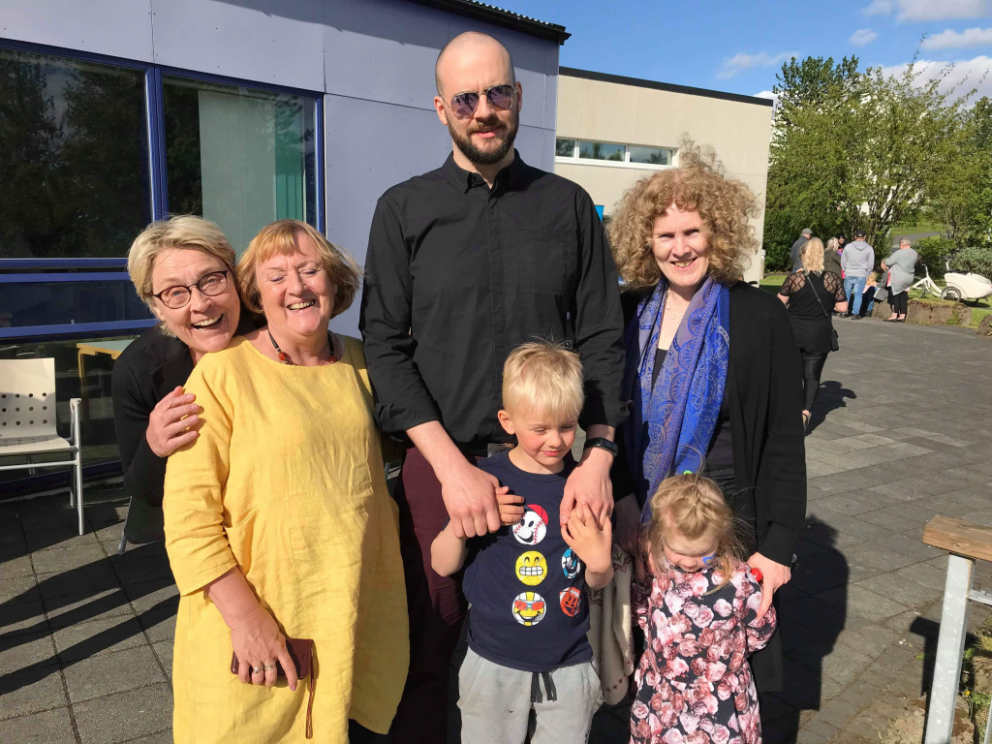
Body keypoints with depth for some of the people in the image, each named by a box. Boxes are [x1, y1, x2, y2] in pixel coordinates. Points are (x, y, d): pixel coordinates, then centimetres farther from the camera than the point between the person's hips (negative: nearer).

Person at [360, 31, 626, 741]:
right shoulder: (404, 210, 3)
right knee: (427, 645, 9)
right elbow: (385, 346, -3)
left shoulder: (569, 206, 6)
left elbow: (603, 337, 5)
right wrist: (454, 468, -12)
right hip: (441, 463, -1)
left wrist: (599, 456, -7)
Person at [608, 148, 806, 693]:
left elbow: (783, 442, -6)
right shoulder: (631, 312, 1)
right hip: (641, 518, 3)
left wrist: (778, 545, -10)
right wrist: (621, 497, -4)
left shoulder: (760, 317, -8)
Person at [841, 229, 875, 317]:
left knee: (847, 294, 10)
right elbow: (871, 264, 3)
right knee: (858, 294, 2)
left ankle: (844, 312, 14)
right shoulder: (869, 249, -1)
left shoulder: (848, 247, -1)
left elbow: (843, 261, 5)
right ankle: (855, 313, 0)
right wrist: (867, 273, 15)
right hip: (861, 276, -1)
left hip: (849, 274, 1)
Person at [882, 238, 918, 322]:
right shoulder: (915, 254, 8)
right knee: (903, 297, 10)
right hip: (908, 279, 7)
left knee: (895, 296, -3)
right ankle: (902, 316, 11)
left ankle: (894, 316, -6)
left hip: (898, 279, -7)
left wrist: (884, 262, 9)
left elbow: (889, 261, -14)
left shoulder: (899, 253, -16)